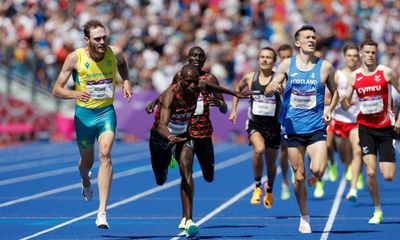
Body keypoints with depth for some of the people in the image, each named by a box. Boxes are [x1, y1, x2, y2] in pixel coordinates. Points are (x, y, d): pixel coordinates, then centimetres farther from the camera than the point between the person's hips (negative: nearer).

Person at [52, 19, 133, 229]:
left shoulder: (114, 53, -8)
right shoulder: (75, 58, -15)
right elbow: (56, 90, -11)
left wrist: (126, 81, 0)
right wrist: (75, 94, -32)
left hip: (107, 112, 0)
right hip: (84, 113, 0)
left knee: (105, 154, -21)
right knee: (87, 161, 15)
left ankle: (102, 212, -24)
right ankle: (85, 182, 56)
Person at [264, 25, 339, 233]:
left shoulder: (325, 67, 0)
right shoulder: (287, 65, 1)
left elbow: (334, 92, 14)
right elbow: (268, 91, 2)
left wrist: (329, 109, -5)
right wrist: (273, 87, -21)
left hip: (316, 128, -1)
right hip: (293, 128, 1)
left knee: (318, 170, -20)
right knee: (299, 176, 4)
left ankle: (316, 179, 18)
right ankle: (304, 217, 21)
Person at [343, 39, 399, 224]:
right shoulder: (354, 76, 1)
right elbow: (346, 102, 8)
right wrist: (345, 102, -16)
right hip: (365, 127, 1)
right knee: (370, 172, -14)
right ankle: (377, 210, 5)